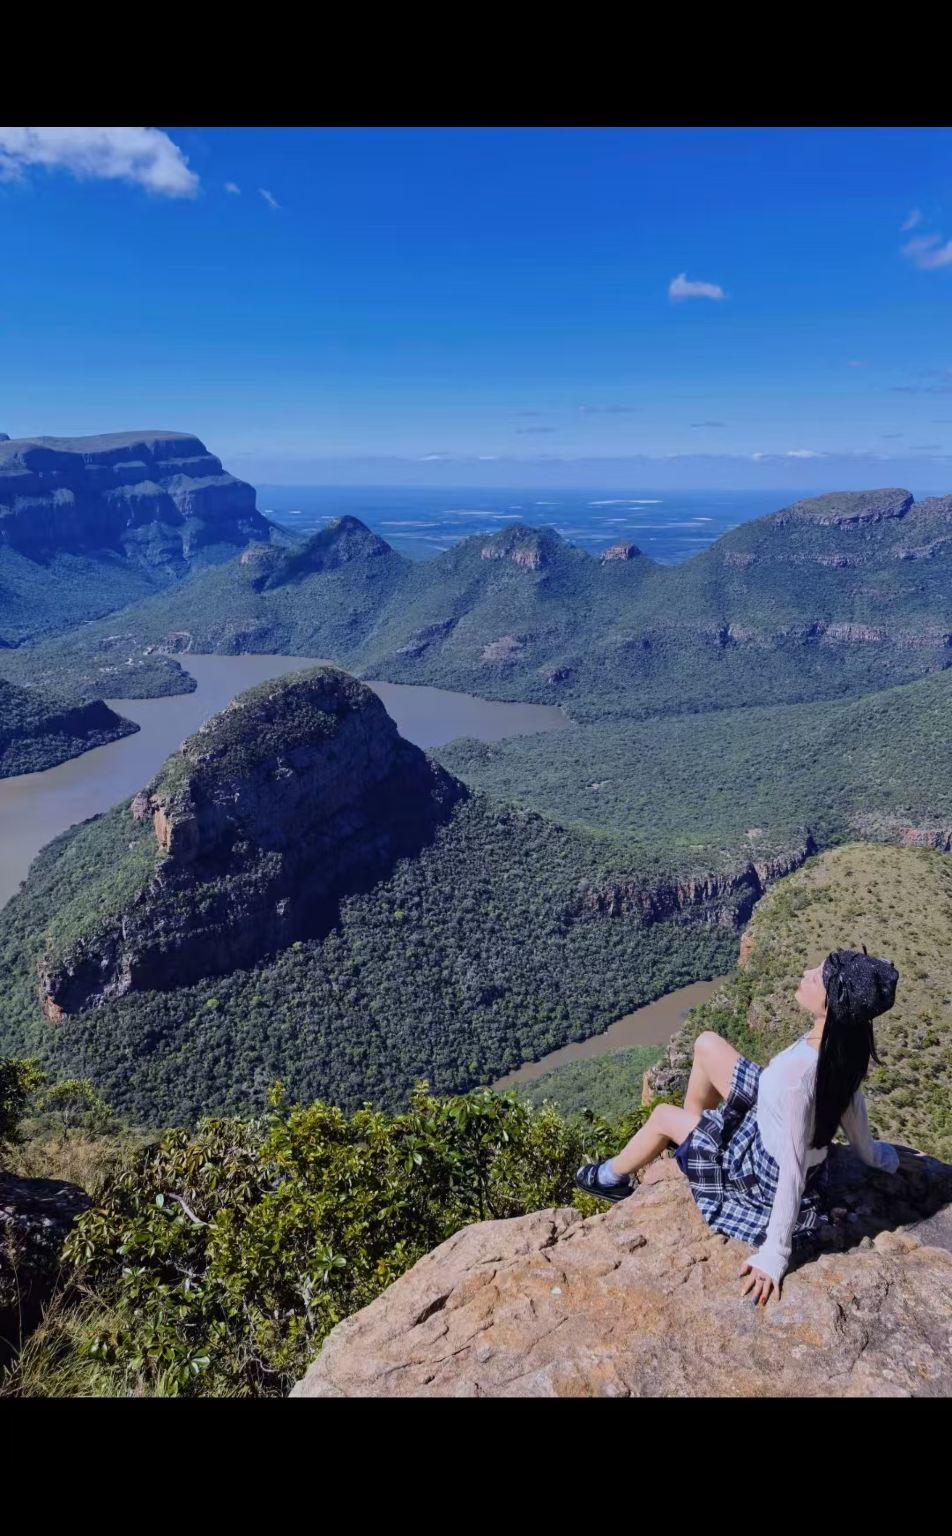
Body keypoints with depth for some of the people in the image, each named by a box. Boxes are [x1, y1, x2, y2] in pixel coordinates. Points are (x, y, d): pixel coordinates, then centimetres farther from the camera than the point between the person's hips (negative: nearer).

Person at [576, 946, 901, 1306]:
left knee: (662, 1116, 11)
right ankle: (693, 1131, 37)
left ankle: (612, 1179, 41)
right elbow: (853, 1111, -3)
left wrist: (774, 1256, -24)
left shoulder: (798, 1072, -41)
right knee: (706, 1044, 9)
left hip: (768, 1172, -7)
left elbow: (794, 1171, -33)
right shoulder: (845, 1040, -18)